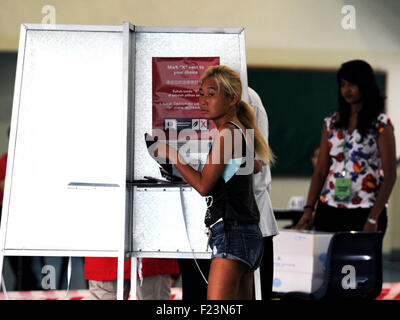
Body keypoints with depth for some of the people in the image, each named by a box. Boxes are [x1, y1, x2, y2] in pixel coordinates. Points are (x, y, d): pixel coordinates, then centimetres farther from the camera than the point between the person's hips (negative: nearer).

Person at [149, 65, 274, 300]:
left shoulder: (227, 133, -11)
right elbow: (257, 165, 38)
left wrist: (171, 154, -4)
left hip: (232, 234, -10)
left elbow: (203, 185, -12)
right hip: (248, 235, 10)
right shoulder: (242, 132, 16)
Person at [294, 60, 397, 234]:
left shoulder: (381, 125, -2)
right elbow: (321, 170, 10)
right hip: (329, 210, 4)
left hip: (364, 212, -4)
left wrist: (373, 219, -14)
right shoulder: (332, 122, 11)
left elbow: (389, 175, -6)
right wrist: (308, 209, -2)